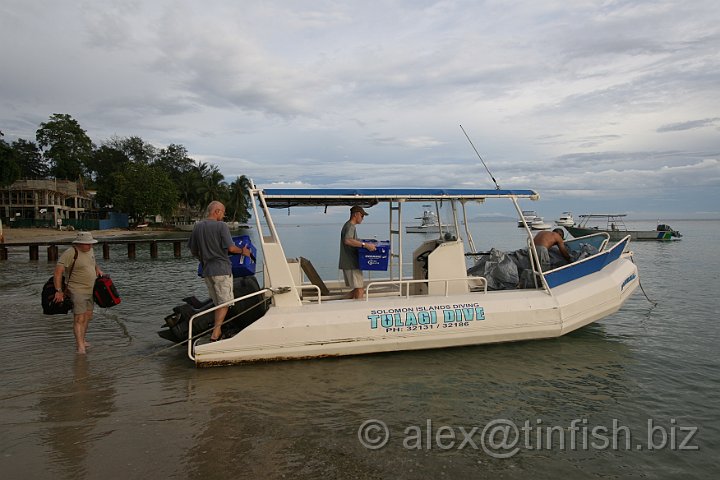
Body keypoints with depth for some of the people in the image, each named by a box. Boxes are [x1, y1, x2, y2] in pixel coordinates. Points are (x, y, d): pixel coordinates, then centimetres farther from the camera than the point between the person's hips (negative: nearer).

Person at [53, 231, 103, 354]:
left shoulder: (90, 250, 9)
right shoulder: (70, 253, -17)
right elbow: (57, 272, -20)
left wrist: (97, 269, 8)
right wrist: (59, 291, -24)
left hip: (90, 290, 8)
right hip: (77, 291, -8)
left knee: (88, 316, 17)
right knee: (79, 319, -12)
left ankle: (82, 340, 32)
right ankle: (80, 347, -14)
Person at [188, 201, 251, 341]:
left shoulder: (197, 227, 8)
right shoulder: (221, 226, -9)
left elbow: (193, 251, 14)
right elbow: (231, 248, -15)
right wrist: (243, 251, 4)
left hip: (206, 270, 6)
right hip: (222, 269, -6)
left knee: (218, 303, 17)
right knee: (225, 302, 0)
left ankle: (218, 331, 20)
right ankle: (215, 333, -8)